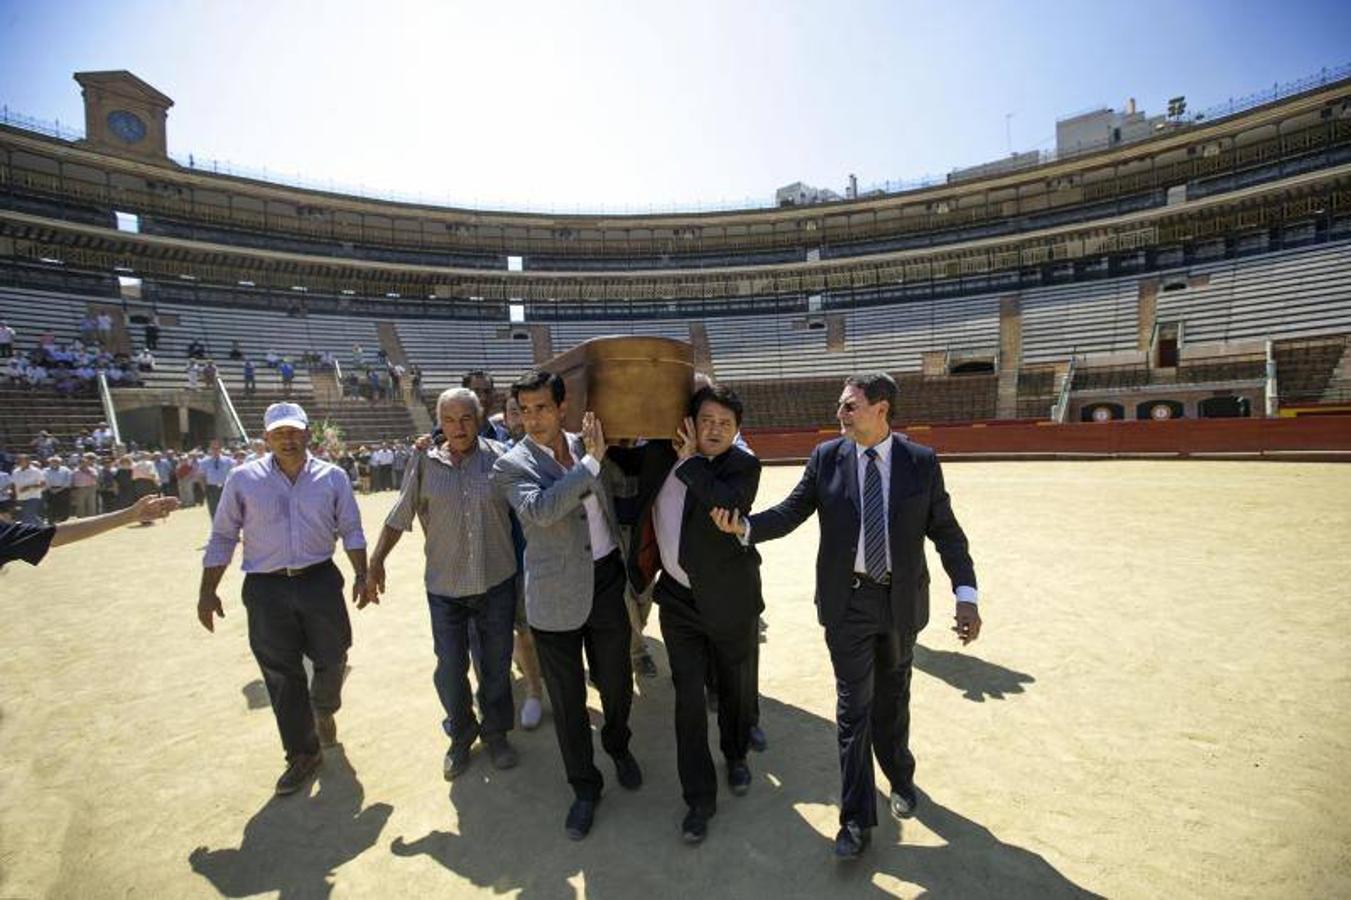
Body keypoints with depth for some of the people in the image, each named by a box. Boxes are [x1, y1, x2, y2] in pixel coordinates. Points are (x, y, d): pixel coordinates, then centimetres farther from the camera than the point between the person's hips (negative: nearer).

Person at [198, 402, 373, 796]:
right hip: (266, 590, 0)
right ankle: (303, 752, 25)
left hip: (321, 582, 1)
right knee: (282, 676, 7)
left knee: (332, 660, 11)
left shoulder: (332, 477, -1)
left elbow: (351, 530, 3)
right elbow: (222, 538, 4)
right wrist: (207, 591, 2)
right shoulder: (243, 479, -2)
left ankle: (323, 711, 45)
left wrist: (361, 575, -6)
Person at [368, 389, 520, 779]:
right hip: (445, 586, 0)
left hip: (497, 582, 0)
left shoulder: (499, 457, -5)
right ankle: (461, 735, 36)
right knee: (450, 669, 10)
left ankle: (496, 732, 36)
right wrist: (376, 561, 6)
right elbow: (398, 517, 5)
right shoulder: (424, 464, -2)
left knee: (497, 665, 13)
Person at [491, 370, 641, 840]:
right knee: (566, 699, 11)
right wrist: (592, 460, -24)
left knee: (616, 682, 18)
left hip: (607, 580, 3)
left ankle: (618, 746, 49)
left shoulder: (584, 445, 3)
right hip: (556, 595, -3)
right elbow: (541, 510, -29)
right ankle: (585, 787, 34)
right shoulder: (511, 465, -9)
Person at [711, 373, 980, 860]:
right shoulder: (826, 457, -6)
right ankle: (857, 818, 22)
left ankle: (900, 777, 49)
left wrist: (966, 595, -11)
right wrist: (744, 525, -23)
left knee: (892, 699, 20)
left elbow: (946, 531, -3)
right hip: (848, 600, -1)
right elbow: (790, 512, -6)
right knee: (854, 708, 6)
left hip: (902, 600, 1)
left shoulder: (921, 462, -6)